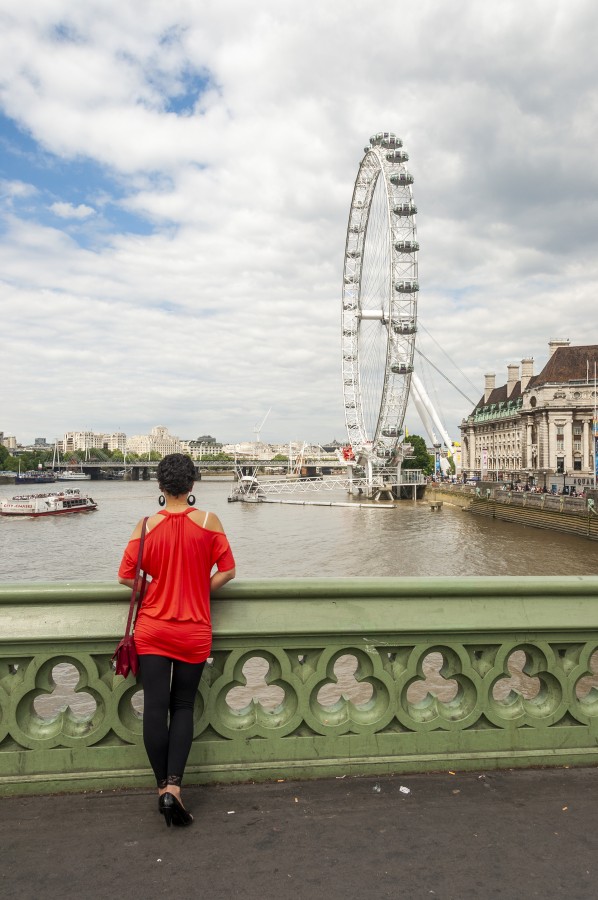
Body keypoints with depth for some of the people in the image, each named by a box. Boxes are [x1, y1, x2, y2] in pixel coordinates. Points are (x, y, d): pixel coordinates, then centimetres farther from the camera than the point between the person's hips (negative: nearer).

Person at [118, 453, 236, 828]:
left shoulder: (147, 526, -6)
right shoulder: (209, 522, -9)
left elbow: (127, 575, -2)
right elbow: (227, 571, -6)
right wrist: (200, 591, 7)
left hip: (152, 629, 0)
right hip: (194, 632, 0)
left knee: (155, 707, 7)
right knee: (183, 706, 12)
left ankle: (163, 787, 13)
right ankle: (174, 786, 3)